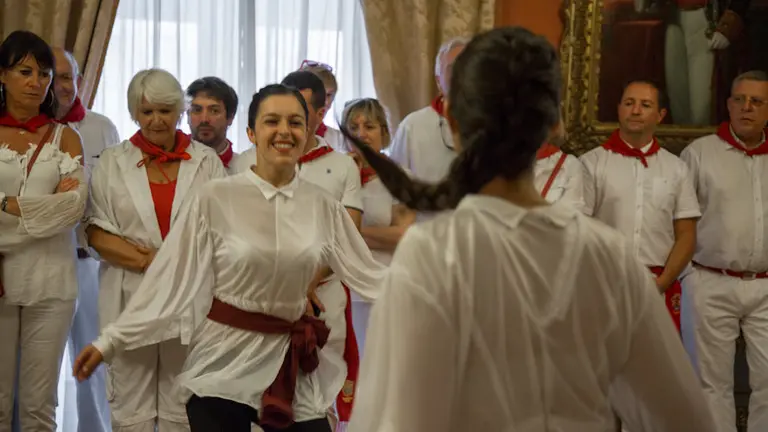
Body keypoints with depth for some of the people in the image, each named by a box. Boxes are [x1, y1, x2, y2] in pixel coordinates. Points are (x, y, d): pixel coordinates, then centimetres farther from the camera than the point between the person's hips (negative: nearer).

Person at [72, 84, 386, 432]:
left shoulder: (323, 207, 1)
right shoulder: (215, 198, -9)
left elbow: (369, 275, 6)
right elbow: (173, 276, -8)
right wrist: (111, 340, -10)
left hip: (292, 365, 3)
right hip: (225, 363, -2)